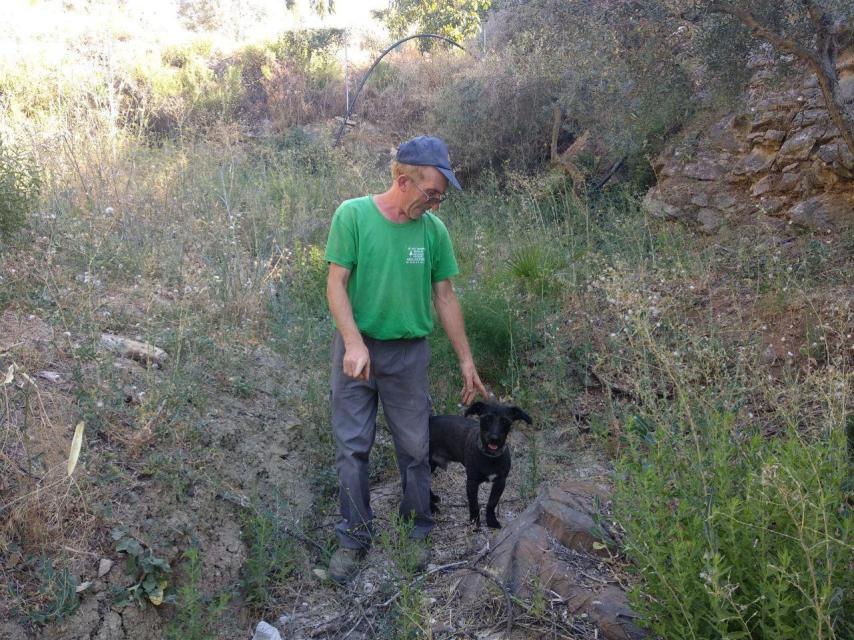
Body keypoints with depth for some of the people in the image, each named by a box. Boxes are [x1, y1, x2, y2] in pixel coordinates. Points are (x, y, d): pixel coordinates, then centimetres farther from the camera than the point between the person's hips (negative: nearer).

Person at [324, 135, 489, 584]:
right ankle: (354, 538, 23)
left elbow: (445, 297, 4)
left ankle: (417, 531, 29)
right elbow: (336, 284, -10)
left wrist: (466, 361, 6)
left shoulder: (434, 230, -3)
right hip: (356, 349, -2)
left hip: (409, 353, 2)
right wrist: (354, 343, -22)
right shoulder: (353, 214, -10)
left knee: (415, 449, 10)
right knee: (352, 448, 6)